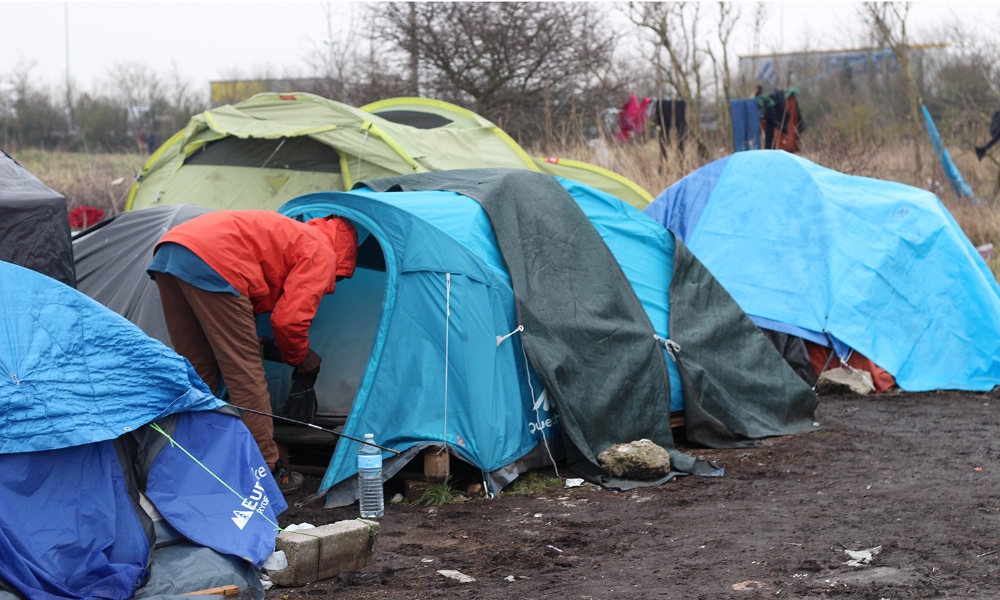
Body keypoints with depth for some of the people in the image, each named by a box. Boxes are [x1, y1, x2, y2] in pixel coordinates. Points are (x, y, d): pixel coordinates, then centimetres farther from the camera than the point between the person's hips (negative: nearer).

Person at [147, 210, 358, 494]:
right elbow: (289, 319, -1)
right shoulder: (322, 253, 10)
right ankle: (267, 473, 6)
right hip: (210, 263, -9)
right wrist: (299, 357, 18)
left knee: (196, 372, 18)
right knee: (246, 376, 0)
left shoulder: (289, 234, 35)